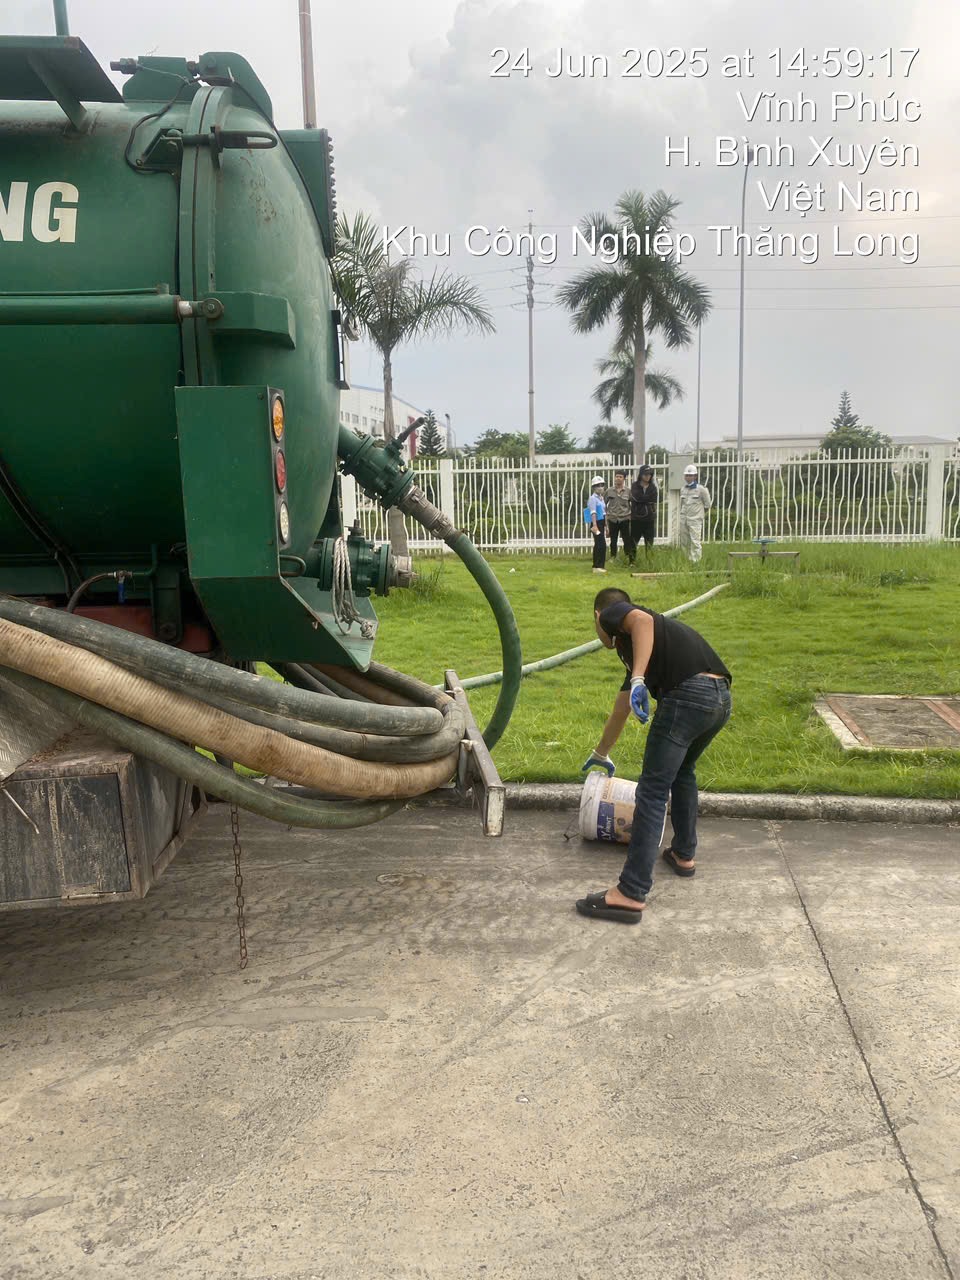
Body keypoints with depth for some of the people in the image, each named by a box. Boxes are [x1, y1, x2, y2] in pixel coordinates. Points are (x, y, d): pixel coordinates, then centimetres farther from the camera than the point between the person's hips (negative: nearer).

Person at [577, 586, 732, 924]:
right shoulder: (632, 650, 36)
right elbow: (620, 709, 47)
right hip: (720, 698, 9)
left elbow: (642, 620, -13)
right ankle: (683, 854, 41)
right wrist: (600, 754, 60)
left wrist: (638, 679, -22)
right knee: (682, 772, 31)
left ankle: (631, 894, -4)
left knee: (653, 792, -5)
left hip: (688, 696, -9)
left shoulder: (613, 614, 13)